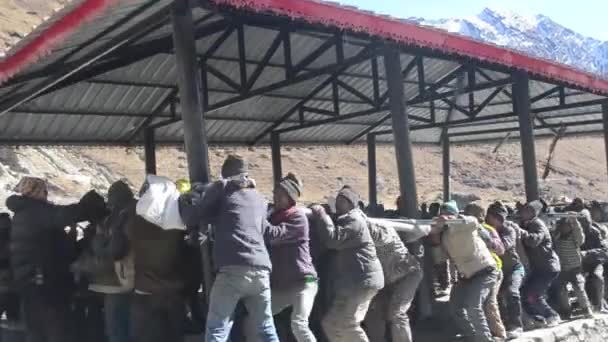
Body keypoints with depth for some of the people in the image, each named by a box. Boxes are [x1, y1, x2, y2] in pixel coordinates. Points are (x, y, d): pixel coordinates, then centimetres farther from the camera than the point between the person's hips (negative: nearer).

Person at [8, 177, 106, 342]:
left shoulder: (21, 214, 16)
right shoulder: (37, 211, -12)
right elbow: (65, 215, -29)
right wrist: (96, 207, -19)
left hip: (26, 280, 9)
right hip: (45, 281, -9)